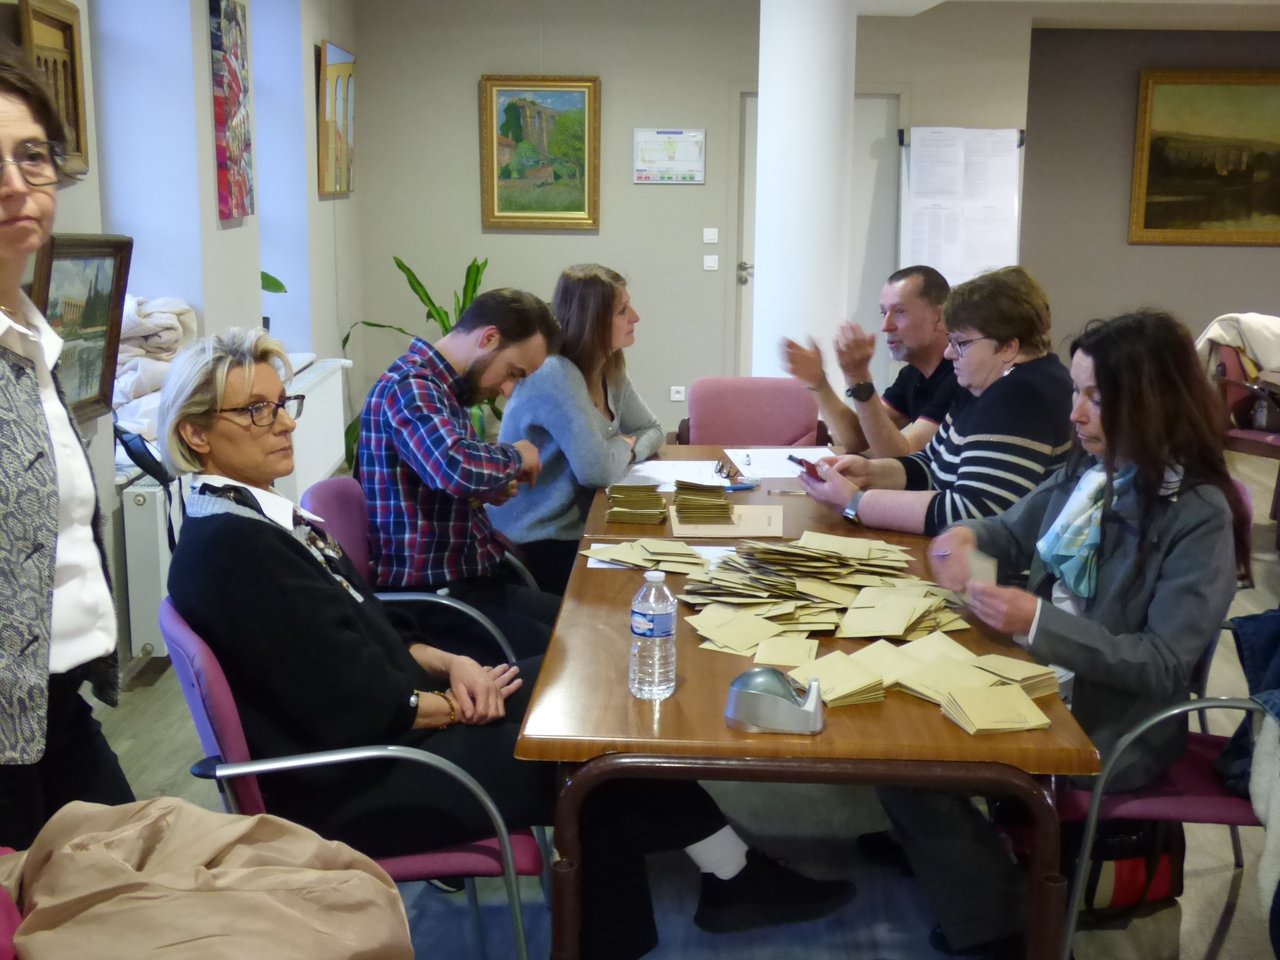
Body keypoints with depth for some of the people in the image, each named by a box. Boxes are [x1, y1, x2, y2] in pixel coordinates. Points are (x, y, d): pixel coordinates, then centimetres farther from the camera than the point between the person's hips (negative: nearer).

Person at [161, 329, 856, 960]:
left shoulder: (260, 516, 8)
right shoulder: (228, 549, -23)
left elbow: (365, 627, 13)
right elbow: (351, 709, -24)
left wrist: (449, 665, -4)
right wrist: (455, 705, -9)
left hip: (385, 723, 9)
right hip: (349, 788, -9)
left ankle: (734, 877, 11)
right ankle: (735, 878, 17)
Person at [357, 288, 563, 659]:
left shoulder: (443, 390, 13)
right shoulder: (409, 385, -18)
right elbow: (458, 468, -35)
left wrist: (492, 487, 5)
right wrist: (514, 456, -15)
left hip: (469, 578, 10)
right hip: (434, 595, -10)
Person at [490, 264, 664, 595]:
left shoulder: (610, 371, 4)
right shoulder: (554, 376, -22)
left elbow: (652, 430, 15)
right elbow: (598, 470, -28)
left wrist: (630, 448, -7)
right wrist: (624, 446, -6)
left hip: (573, 529, 8)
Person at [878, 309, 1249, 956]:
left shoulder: (1200, 515, -19)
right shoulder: (1088, 473, 1)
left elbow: (1163, 667, -22)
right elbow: (1013, 535, 16)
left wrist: (1038, 622, -31)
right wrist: (967, 537, -8)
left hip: (1109, 723, -7)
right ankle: (937, 842, 18)